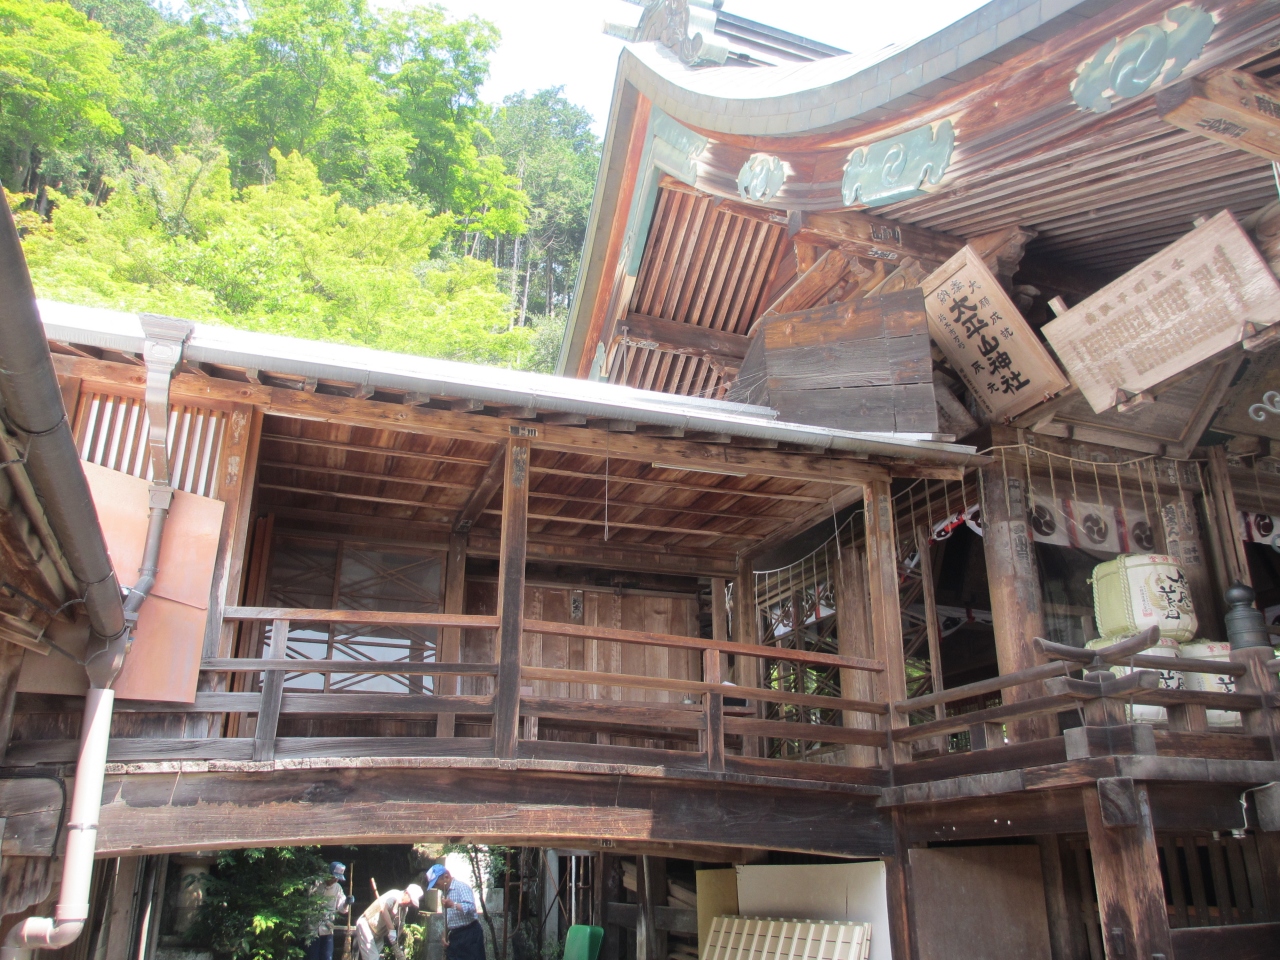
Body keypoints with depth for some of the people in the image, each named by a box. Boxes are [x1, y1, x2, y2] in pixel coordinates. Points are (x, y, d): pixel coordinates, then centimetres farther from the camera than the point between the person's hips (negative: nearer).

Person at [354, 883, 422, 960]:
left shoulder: (405, 909, 6)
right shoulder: (394, 895, -22)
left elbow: (401, 926, 13)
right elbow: (383, 909, -39)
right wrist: (392, 930, -35)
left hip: (378, 935, 9)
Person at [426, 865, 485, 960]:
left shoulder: (462, 887, -11)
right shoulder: (444, 893, 16)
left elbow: (471, 907, -26)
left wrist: (453, 905, -37)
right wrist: (445, 935, 9)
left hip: (470, 934, -9)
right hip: (454, 935, 9)